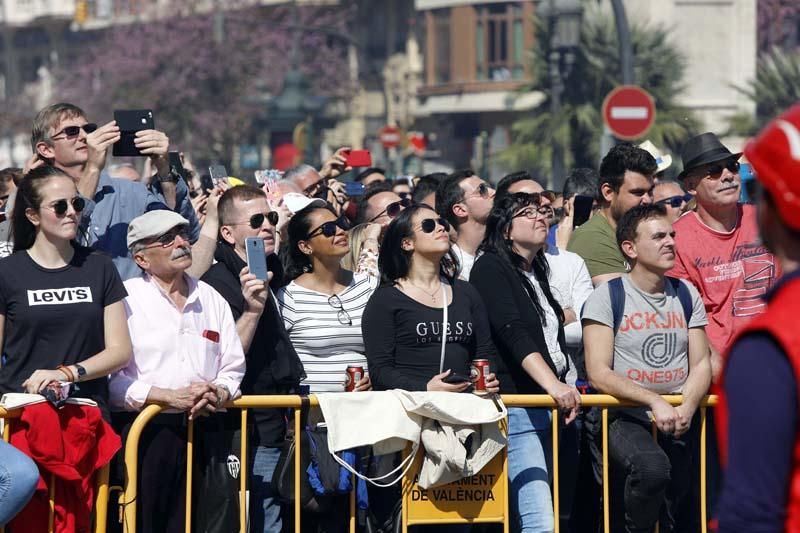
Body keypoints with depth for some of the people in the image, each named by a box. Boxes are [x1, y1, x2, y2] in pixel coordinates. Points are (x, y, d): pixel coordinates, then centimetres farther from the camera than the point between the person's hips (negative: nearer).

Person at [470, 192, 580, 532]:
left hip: (547, 408, 9)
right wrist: (552, 384, -32)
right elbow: (513, 333, -21)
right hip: (516, 408, -9)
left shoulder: (537, 273, 20)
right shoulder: (490, 268, -6)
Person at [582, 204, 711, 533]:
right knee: (651, 466, -35)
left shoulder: (686, 296, 13)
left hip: (677, 423, 5)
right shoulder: (608, 297, -2)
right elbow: (598, 373, -10)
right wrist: (655, 401, -22)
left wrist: (687, 407, -11)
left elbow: (701, 364, 10)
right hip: (623, 417, -5)